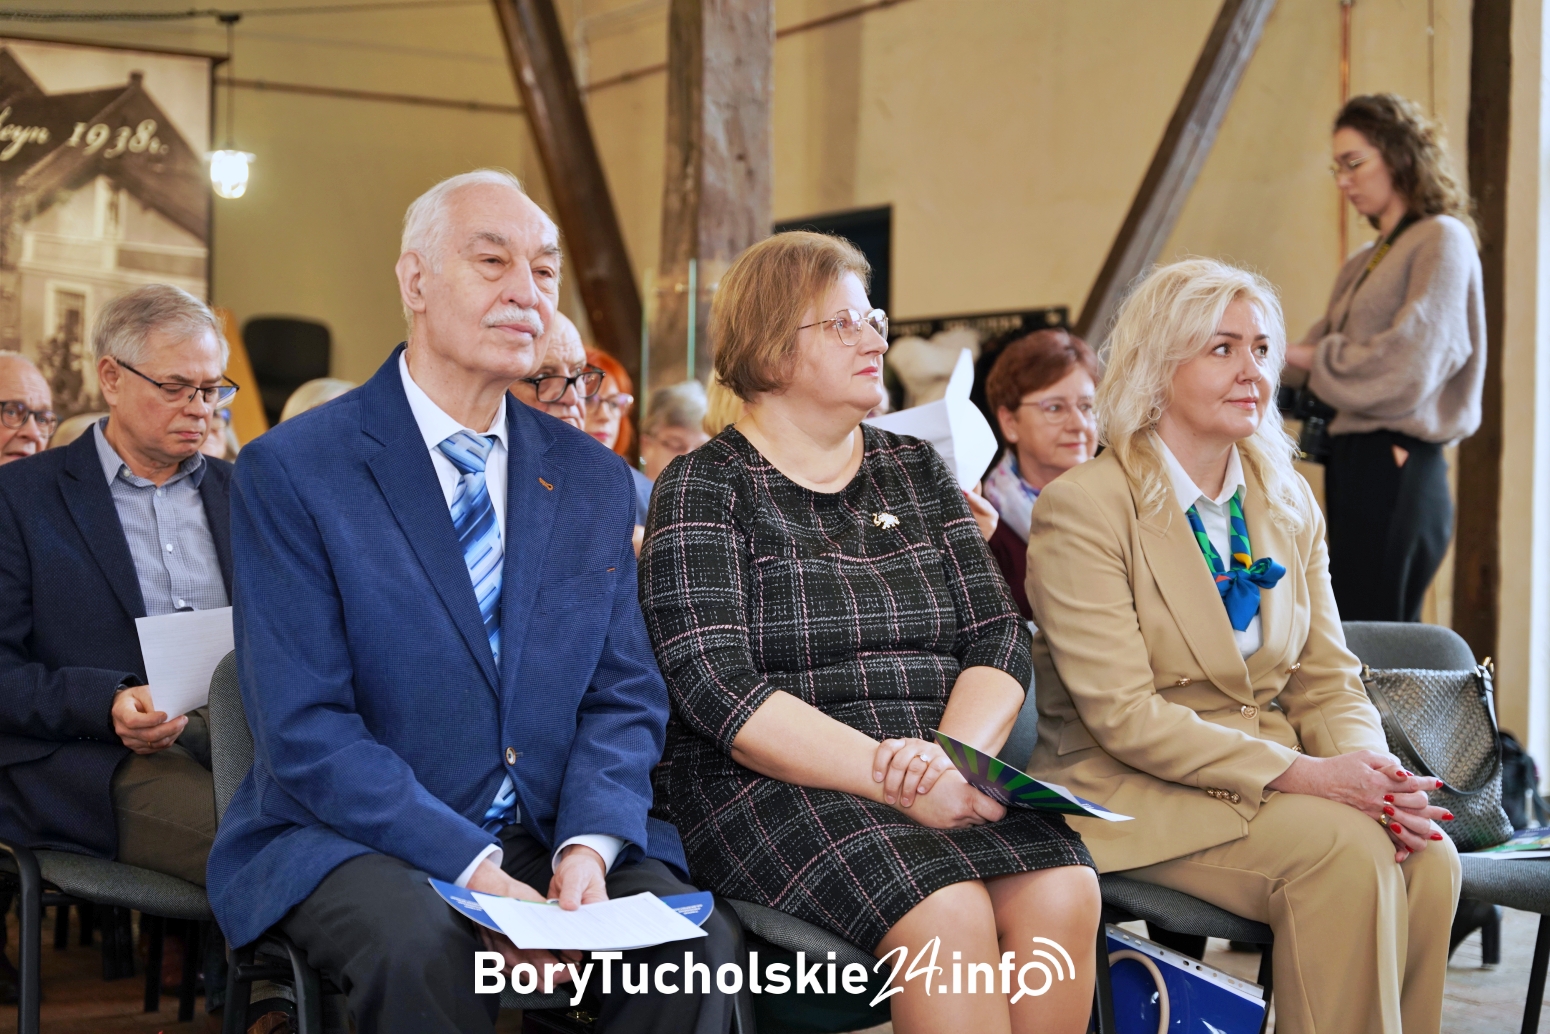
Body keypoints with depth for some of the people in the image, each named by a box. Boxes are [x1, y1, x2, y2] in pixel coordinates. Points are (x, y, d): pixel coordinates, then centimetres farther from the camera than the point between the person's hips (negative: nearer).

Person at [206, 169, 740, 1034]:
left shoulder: (597, 482, 10)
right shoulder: (292, 472, -5)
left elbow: (625, 696, 8)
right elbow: (305, 729, -12)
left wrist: (589, 843, -12)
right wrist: (473, 868, -22)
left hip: (560, 831, 4)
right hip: (359, 835, -3)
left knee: (703, 941, -23)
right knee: (424, 948, -35)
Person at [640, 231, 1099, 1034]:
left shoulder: (917, 471, 17)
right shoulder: (705, 487, 0)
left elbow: (999, 637, 9)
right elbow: (717, 689, -12)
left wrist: (957, 754, -13)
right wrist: (892, 779, -20)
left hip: (934, 780, 5)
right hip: (770, 789, -5)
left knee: (1062, 891, -24)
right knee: (946, 913, -31)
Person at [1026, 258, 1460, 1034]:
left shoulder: (1288, 503, 11)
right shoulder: (1081, 506, -10)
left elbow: (1327, 681, 10)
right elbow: (1122, 715, -17)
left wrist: (1374, 771, -13)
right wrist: (1299, 773, -23)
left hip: (1270, 776, 6)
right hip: (1127, 791, -6)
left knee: (1430, 858, -20)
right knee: (1345, 852, -27)